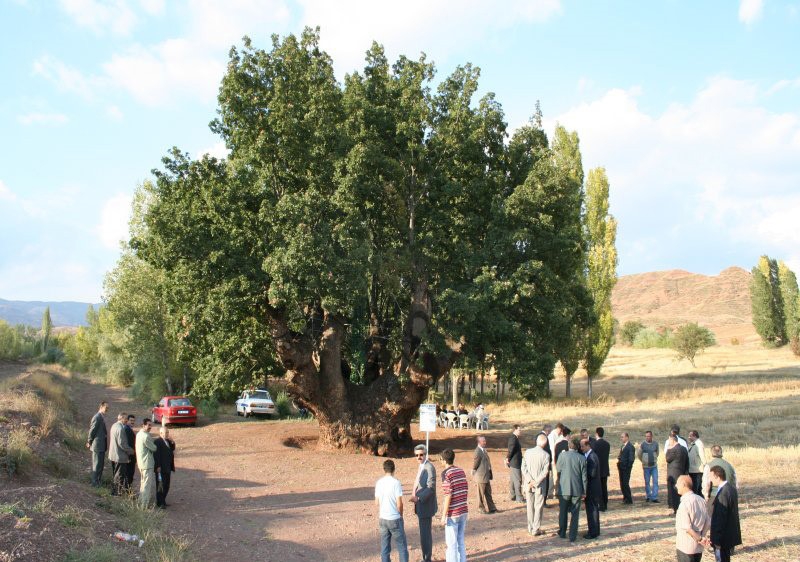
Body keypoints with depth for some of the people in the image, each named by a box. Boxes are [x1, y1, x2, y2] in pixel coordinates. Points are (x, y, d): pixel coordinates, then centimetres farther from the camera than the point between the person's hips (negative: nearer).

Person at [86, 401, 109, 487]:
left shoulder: (102, 417, 12)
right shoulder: (97, 417, -19)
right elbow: (92, 430, -17)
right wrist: (89, 442, -8)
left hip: (101, 445, 9)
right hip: (98, 445, -9)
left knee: (100, 464, 16)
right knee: (97, 464, -2)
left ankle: (99, 481, 25)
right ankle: (95, 483, 5)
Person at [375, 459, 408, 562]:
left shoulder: (379, 483, 1)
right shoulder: (396, 482, -14)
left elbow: (377, 502, 6)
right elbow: (399, 503, -13)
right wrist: (401, 515, 4)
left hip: (383, 518, 4)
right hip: (395, 519, -4)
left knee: (385, 547, 10)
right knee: (401, 546, 6)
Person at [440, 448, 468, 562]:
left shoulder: (446, 473, -14)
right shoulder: (461, 471, 7)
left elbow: (448, 495, -18)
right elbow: (465, 491, 12)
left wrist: (444, 515, -13)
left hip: (453, 514, -7)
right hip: (463, 511, 7)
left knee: (451, 544, 2)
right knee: (461, 542, 16)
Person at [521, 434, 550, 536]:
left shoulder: (528, 452, -3)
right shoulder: (546, 455, -12)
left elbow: (523, 468, -7)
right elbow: (545, 472, -15)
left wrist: (531, 481, -9)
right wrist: (536, 482, -12)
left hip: (528, 485, 3)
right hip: (540, 486, -3)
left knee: (530, 507, 14)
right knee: (538, 508, 7)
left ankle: (530, 529, 21)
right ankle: (536, 530, 9)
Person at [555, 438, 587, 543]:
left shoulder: (563, 456, -8)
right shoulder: (582, 458, -5)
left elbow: (557, 470, 4)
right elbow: (584, 477, -2)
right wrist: (584, 492, 6)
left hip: (564, 489, 0)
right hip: (577, 490, 0)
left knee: (563, 512, 16)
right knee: (575, 514, 8)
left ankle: (562, 533, 27)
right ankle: (572, 536, 9)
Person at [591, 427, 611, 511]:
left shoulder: (594, 444, -16)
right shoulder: (607, 444, 3)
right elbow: (608, 455, 10)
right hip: (605, 469, 6)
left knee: (598, 488, 0)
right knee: (604, 487, 14)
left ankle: (601, 506, -1)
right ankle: (605, 505, 20)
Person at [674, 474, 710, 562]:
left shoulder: (684, 503, -20)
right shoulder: (700, 500, 3)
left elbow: (687, 528, -23)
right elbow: (708, 522, 6)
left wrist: (699, 538, -11)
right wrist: (702, 536, 1)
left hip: (685, 547, -7)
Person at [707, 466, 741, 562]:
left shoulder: (723, 494, -25)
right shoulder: (731, 489, 7)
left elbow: (719, 518, -23)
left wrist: (714, 538, -17)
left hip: (722, 537, -10)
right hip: (730, 535, 10)